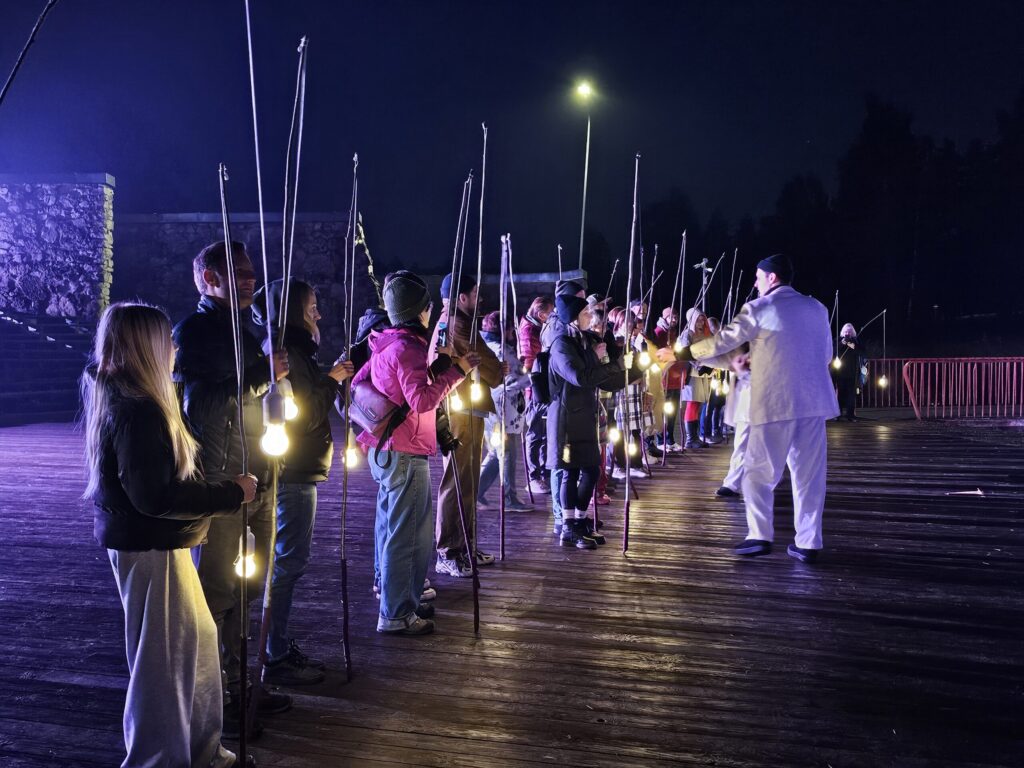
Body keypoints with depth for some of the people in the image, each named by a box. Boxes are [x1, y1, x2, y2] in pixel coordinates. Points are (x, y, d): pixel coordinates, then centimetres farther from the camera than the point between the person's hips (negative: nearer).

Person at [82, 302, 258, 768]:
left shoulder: (112, 395, 9)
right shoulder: (137, 410, -23)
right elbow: (156, 496, -28)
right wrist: (231, 493, -19)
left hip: (149, 539, 10)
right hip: (149, 546, -10)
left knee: (197, 639, 19)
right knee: (164, 656, 3)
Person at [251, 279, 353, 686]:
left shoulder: (291, 351, 15)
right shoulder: (283, 354, -16)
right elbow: (304, 416, -19)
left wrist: (331, 379, 7)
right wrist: (331, 380, -10)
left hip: (295, 472, 10)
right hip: (291, 473, -10)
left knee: (286, 561, 16)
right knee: (287, 562, -4)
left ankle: (280, 647, 26)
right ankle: (276, 659, 5)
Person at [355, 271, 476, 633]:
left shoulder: (386, 344, 12)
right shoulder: (408, 347, -17)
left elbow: (358, 383, 18)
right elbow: (422, 399, -26)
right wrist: (455, 370, -20)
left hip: (384, 451, 10)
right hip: (406, 453, -10)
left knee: (392, 529, 18)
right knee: (406, 535, -4)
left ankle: (394, 600, 30)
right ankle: (396, 615, 2)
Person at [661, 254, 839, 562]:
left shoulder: (759, 308, -4)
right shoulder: (816, 308, 12)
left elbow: (724, 341, 1)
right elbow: (825, 355, 19)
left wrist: (688, 352, 15)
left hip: (775, 403, -5)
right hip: (814, 401, 5)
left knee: (758, 472, 6)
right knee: (808, 474, 8)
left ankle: (761, 536, 6)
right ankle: (808, 543, 10)